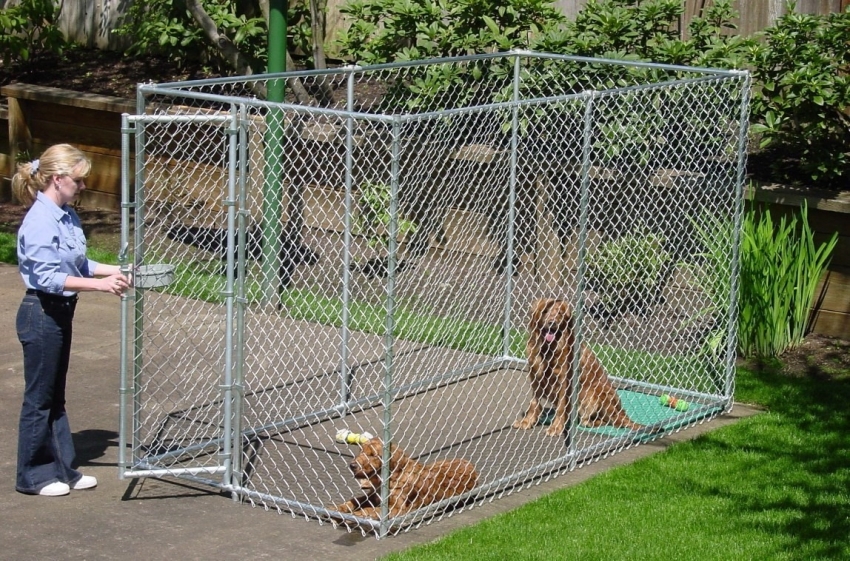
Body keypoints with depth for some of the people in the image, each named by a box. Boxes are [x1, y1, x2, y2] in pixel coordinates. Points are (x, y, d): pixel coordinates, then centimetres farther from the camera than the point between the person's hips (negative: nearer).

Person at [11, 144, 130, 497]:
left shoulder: (67, 216, 6)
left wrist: (115, 271, 4)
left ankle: (62, 469, 26)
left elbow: (79, 264, 16)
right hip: (41, 314, -9)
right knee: (39, 398, 3)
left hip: (60, 312, 9)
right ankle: (32, 476, 15)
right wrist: (100, 285, -29)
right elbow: (48, 277, -26)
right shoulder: (40, 221, -21)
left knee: (55, 397, 17)